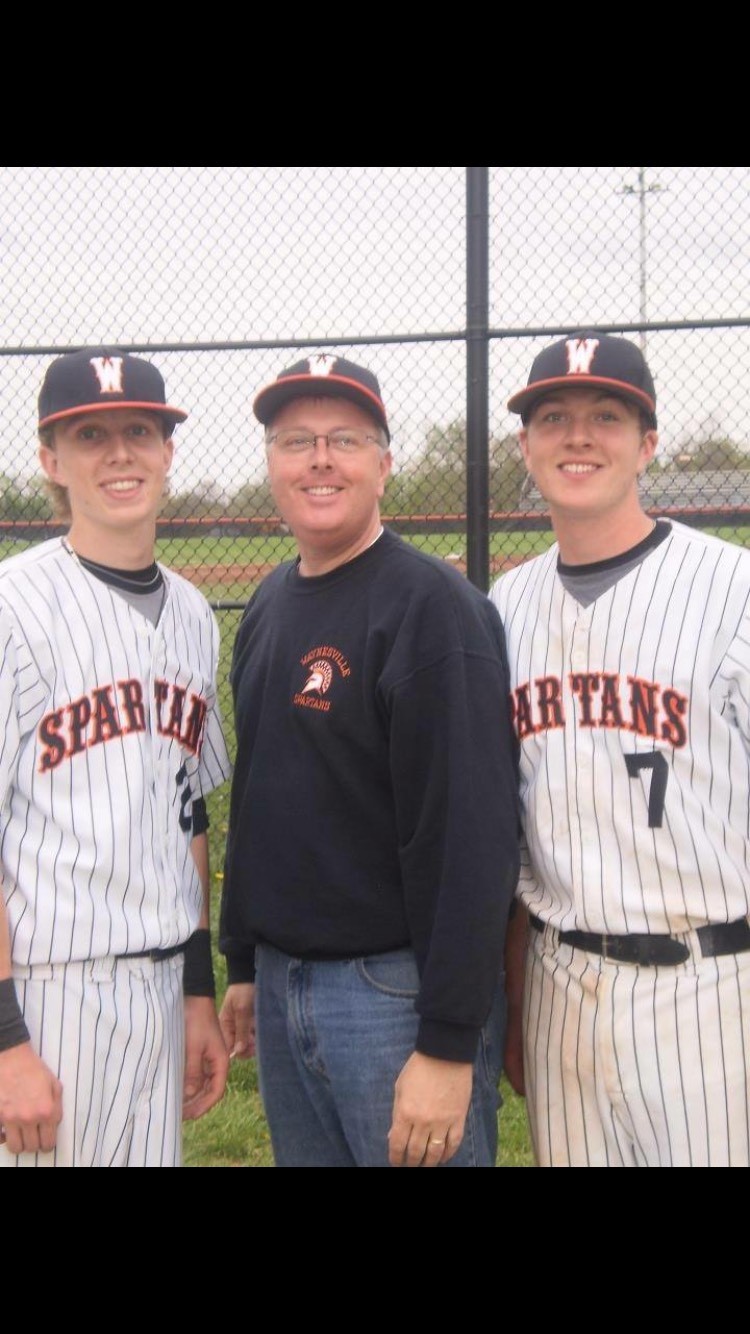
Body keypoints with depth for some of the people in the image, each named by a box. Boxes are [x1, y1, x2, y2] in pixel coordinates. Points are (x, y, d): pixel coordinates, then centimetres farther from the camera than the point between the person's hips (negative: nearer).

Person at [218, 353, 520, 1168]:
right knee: (301, 1154, 18)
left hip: (396, 990, -7)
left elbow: (469, 835, -21)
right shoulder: (269, 606, 11)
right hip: (280, 982, 8)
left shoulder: (432, 605, -15)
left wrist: (449, 1046, -22)